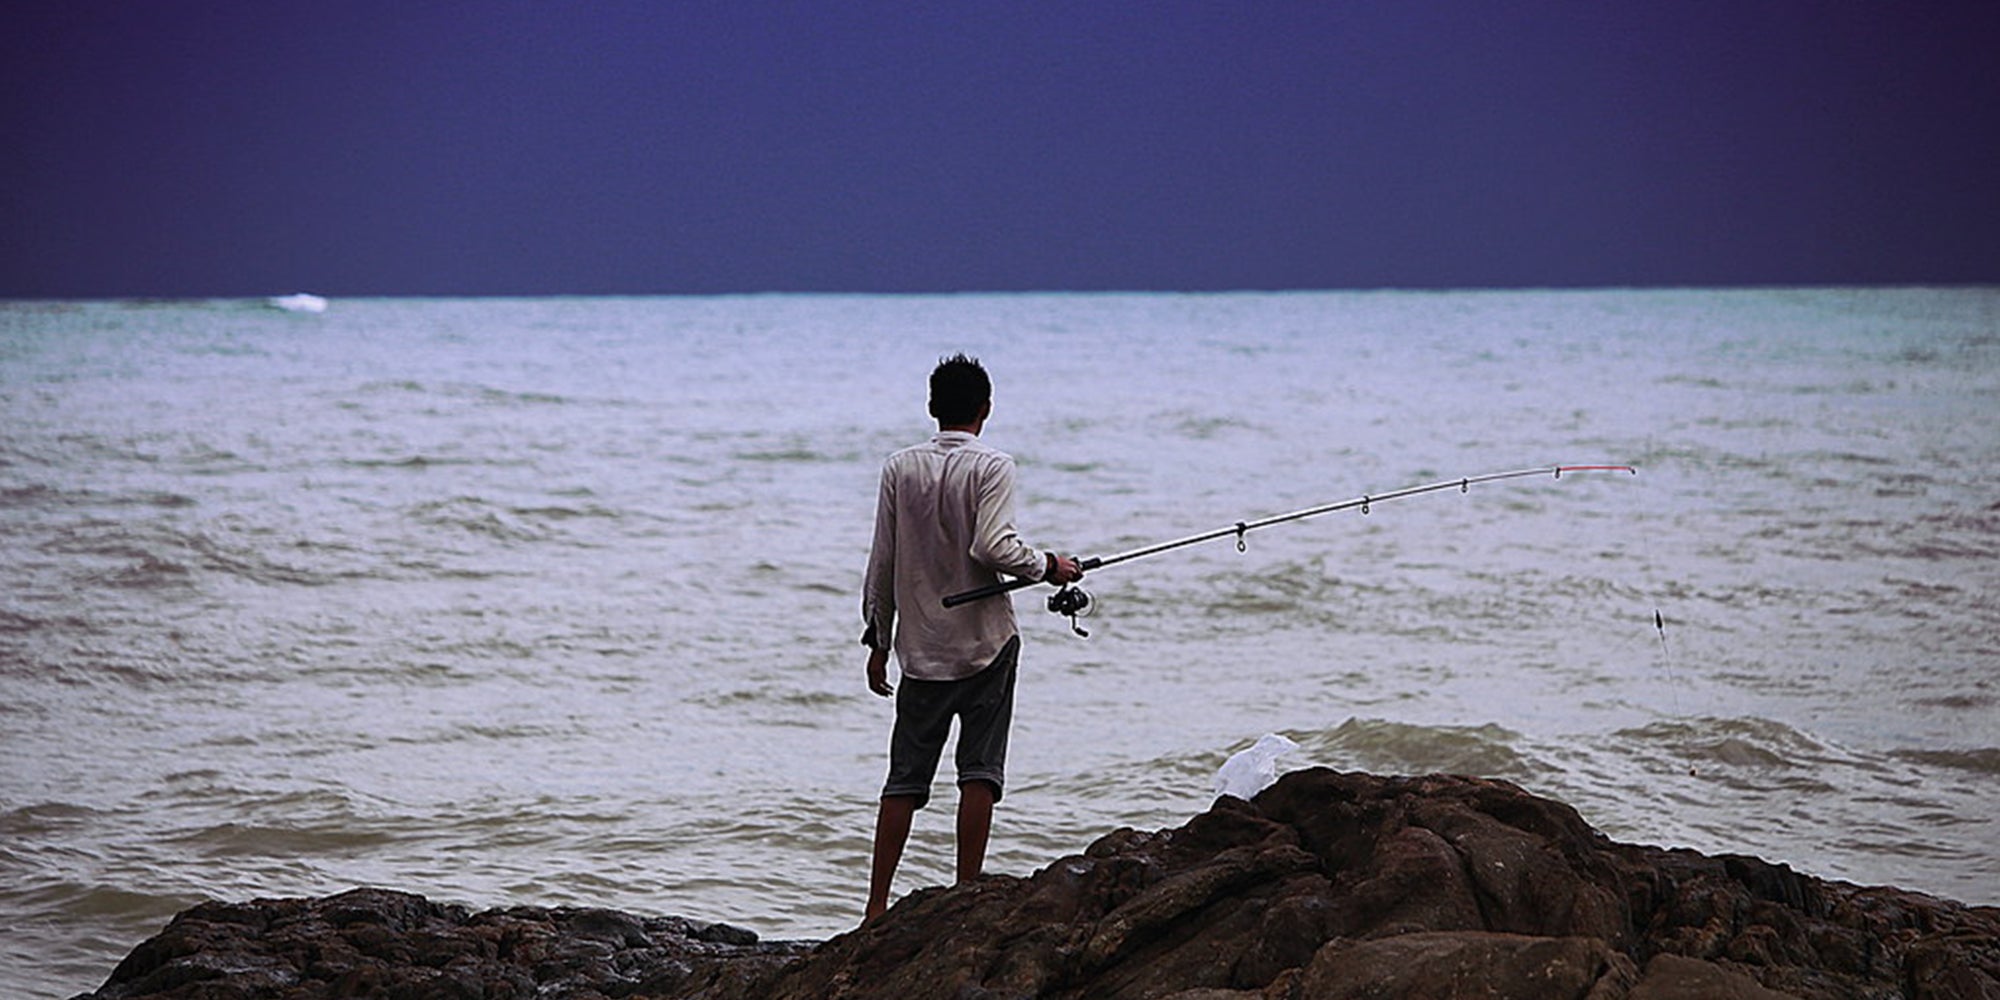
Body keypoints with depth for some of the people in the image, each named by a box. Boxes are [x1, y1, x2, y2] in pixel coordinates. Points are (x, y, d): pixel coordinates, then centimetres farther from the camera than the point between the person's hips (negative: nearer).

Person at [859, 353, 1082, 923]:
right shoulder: (992, 468, -7)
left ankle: (877, 907, 4)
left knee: (905, 778, 6)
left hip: (920, 647, 3)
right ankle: (967, 894, -2)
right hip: (986, 643, -3)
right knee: (980, 770, 2)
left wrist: (878, 641, 14)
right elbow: (991, 546, -20)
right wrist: (1048, 568, -3)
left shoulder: (900, 468, 4)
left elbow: (882, 563, 6)